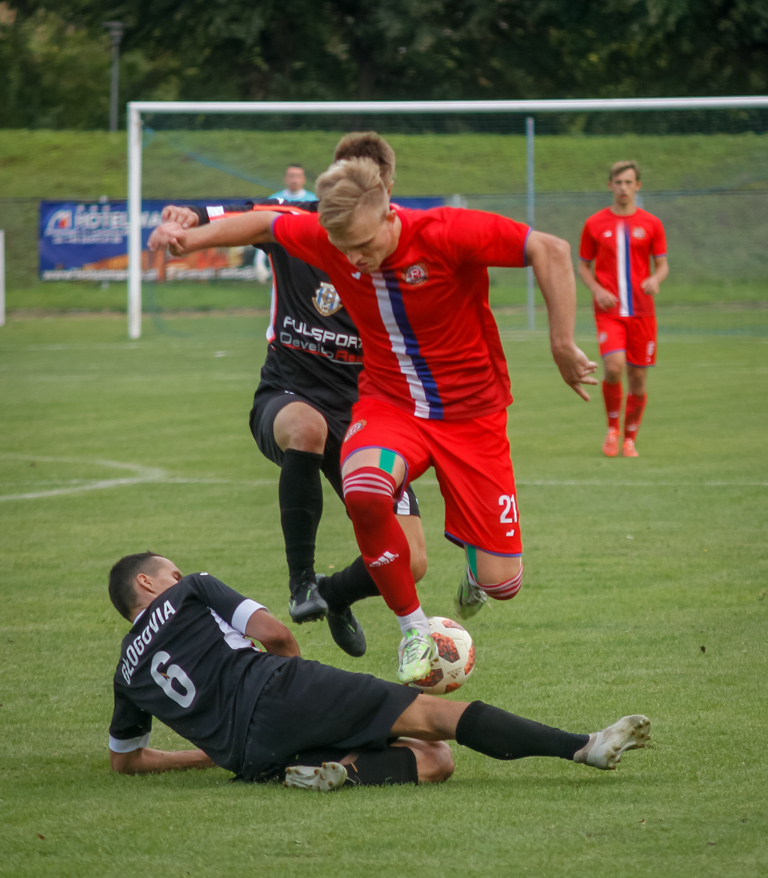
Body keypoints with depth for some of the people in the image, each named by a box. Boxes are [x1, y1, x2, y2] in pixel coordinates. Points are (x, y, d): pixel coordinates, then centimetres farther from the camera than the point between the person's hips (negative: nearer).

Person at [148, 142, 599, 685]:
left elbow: (552, 252, -24)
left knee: (502, 584, -7)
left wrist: (563, 347, -26)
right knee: (363, 492, -35)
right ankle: (415, 630, -11)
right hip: (389, 403, 2)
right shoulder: (324, 239, -13)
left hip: (472, 413, -2)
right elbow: (267, 225, 9)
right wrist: (191, 238, -1)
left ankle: (477, 565, 36)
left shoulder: (448, 234, -26)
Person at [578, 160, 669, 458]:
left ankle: (629, 439, 19)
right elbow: (583, 266, 11)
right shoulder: (594, 224, 5)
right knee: (613, 366, -22)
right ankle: (612, 428, 0)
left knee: (638, 377, 2)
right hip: (609, 311, -2)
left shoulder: (651, 224, 6)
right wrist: (597, 290, -8)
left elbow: (663, 265, 10)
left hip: (642, 311, 2)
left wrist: (655, 280, -14)